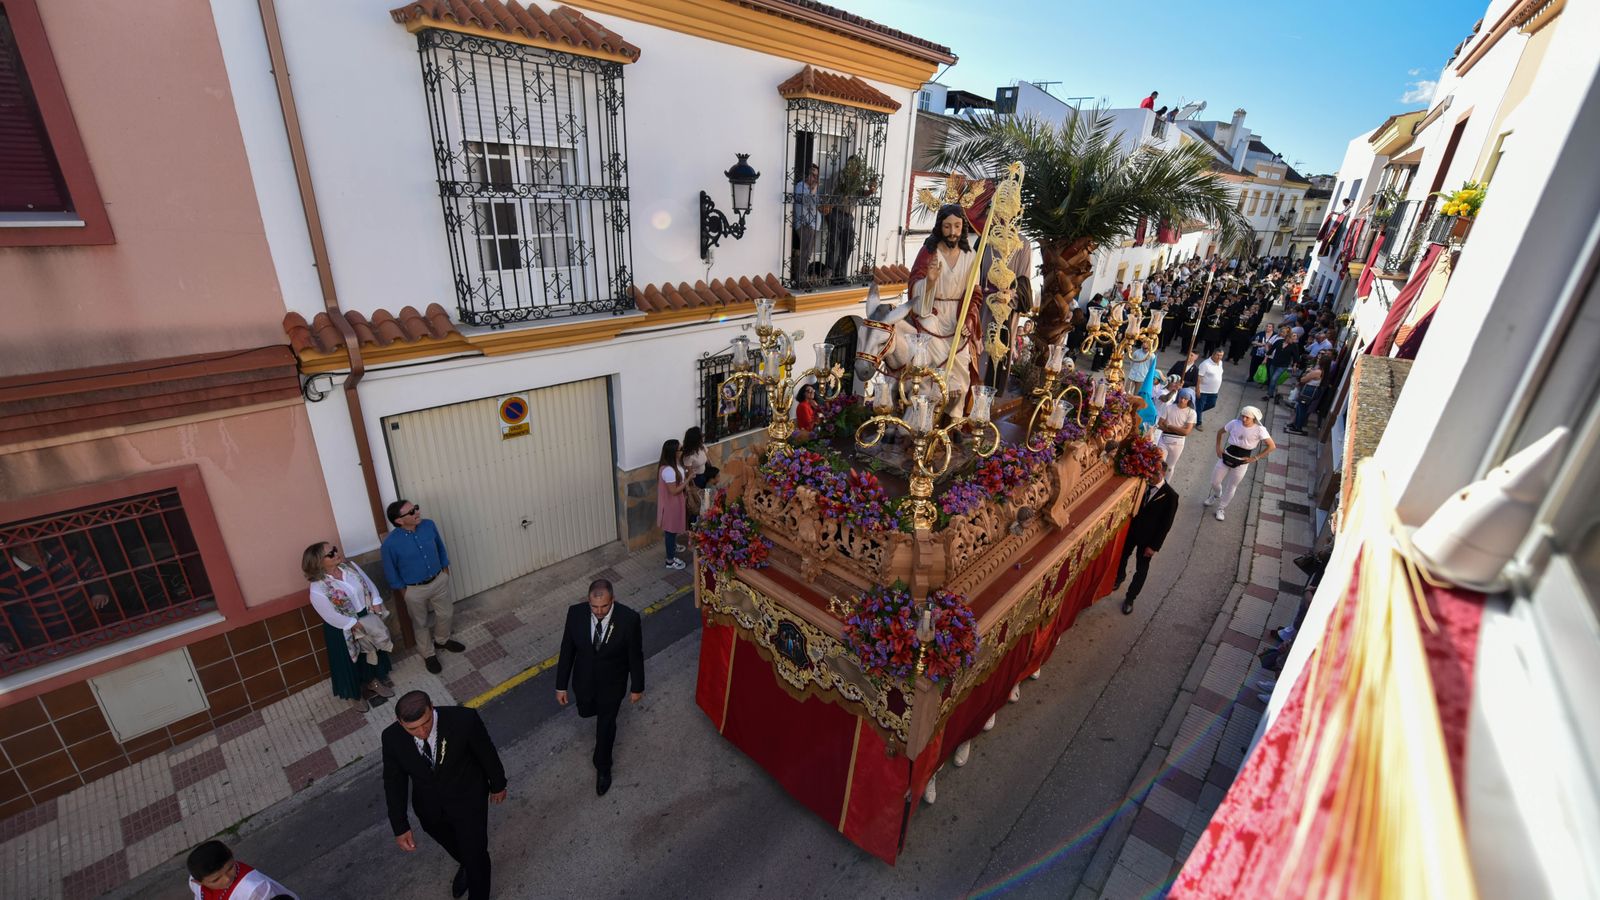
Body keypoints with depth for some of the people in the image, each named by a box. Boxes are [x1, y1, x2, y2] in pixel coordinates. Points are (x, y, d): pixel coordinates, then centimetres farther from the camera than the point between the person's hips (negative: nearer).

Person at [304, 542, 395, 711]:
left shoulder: (349, 565, -12)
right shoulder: (318, 590, -29)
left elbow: (369, 584, -2)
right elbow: (334, 618, -24)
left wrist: (376, 605, -12)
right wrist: (357, 625, -17)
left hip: (367, 617, 6)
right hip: (344, 631, -5)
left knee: (371, 652, 25)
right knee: (350, 662, 17)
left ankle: (373, 681, 52)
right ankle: (354, 694, 43)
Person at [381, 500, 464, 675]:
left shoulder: (429, 525, -16)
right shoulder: (390, 543, -27)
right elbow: (390, 570, -10)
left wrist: (445, 566, 11)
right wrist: (401, 590, -2)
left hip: (439, 580, 4)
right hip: (414, 590, -4)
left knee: (446, 614, 22)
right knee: (420, 623, 18)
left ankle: (442, 640, 51)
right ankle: (429, 654, 41)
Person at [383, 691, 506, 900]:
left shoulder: (464, 719, -36)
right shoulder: (392, 737, -26)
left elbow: (486, 751, -18)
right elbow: (394, 781, -9)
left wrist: (498, 785, -2)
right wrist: (400, 827, -8)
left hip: (468, 799, -3)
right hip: (429, 806, 3)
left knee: (475, 853, 16)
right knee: (451, 844, 32)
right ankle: (465, 865, 66)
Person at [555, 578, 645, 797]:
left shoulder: (629, 619, -32)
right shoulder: (575, 613, -25)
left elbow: (635, 655, -16)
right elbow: (567, 650, -10)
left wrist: (637, 687, -5)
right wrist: (561, 685, -3)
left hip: (612, 683, -2)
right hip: (584, 680, 3)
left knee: (605, 725, 17)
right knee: (586, 712, 29)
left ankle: (603, 767, 46)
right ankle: (605, 710, 65)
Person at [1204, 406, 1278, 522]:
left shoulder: (1259, 430, -13)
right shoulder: (1235, 423, -7)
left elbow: (1272, 446, -10)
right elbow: (1220, 432, 11)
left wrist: (1255, 458, -11)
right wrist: (1218, 447, 5)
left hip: (1242, 463, -2)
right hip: (1226, 457, 2)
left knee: (1231, 488, 9)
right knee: (1214, 482, 11)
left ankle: (1220, 509, 27)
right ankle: (1217, 495, 46)